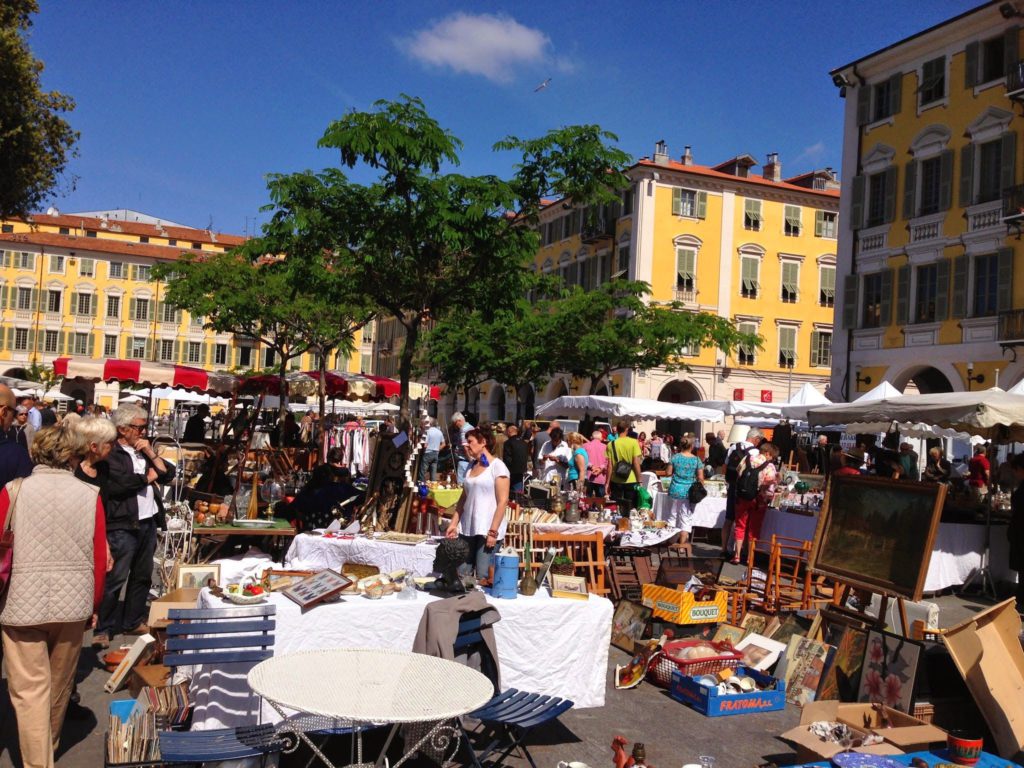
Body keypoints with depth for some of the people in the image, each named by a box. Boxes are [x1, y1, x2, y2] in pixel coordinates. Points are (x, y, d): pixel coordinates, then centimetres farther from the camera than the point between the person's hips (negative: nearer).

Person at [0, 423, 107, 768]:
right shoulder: (90, 495, -3)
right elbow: (100, 558, -1)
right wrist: (93, 604, 13)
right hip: (73, 603, 3)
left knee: (30, 688, 5)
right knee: (59, 684, 21)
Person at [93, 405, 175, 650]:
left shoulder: (144, 452, 15)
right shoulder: (111, 454, -8)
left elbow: (169, 474, 11)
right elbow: (117, 483, -22)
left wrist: (151, 453, -2)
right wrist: (148, 477, -8)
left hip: (148, 523, 8)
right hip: (123, 526, -7)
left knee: (142, 576, 14)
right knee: (115, 579, -5)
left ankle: (133, 621, 26)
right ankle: (103, 629, 5)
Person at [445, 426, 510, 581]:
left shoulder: (497, 466, -7)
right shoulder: (471, 465, 14)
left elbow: (502, 501, -11)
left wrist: (493, 531, -16)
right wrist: (454, 523, 11)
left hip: (487, 530, -6)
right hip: (467, 529, 7)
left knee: (484, 576, -8)